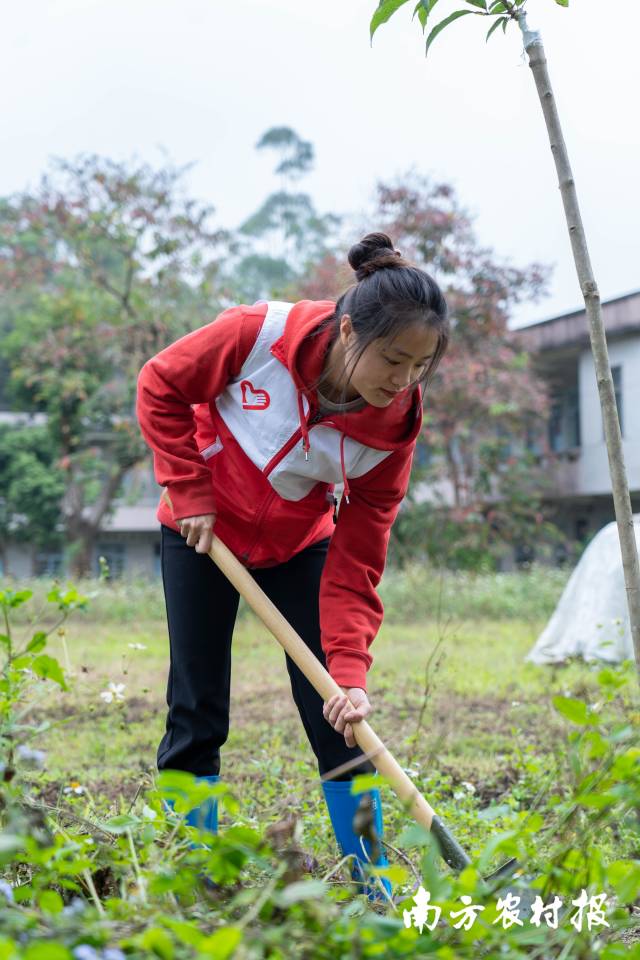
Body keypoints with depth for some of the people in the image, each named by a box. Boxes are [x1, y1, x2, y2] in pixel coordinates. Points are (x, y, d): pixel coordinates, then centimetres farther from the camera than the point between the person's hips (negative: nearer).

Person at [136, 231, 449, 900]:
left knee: (338, 716, -4)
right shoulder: (263, 333, -29)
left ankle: (378, 896, 5)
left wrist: (349, 669, -26)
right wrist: (191, 492, -16)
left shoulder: (396, 419, -21)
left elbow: (358, 556, -18)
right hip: (204, 530, -2)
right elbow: (161, 386, -12)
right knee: (197, 713, -1)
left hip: (299, 541, 2)